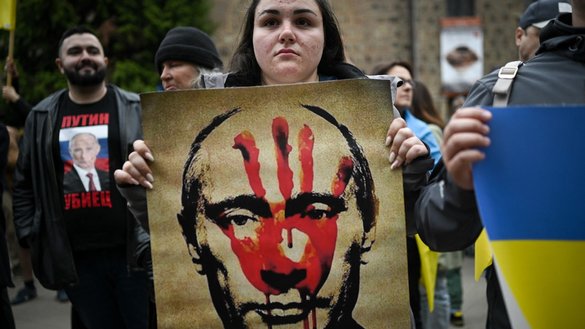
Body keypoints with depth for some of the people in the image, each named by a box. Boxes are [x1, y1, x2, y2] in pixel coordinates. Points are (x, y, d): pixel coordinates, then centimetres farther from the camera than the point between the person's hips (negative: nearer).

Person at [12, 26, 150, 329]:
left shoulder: (136, 110, 3)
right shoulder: (42, 118, 10)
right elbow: (24, 185, 15)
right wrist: (31, 237, 6)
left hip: (132, 251, -2)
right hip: (74, 258, 2)